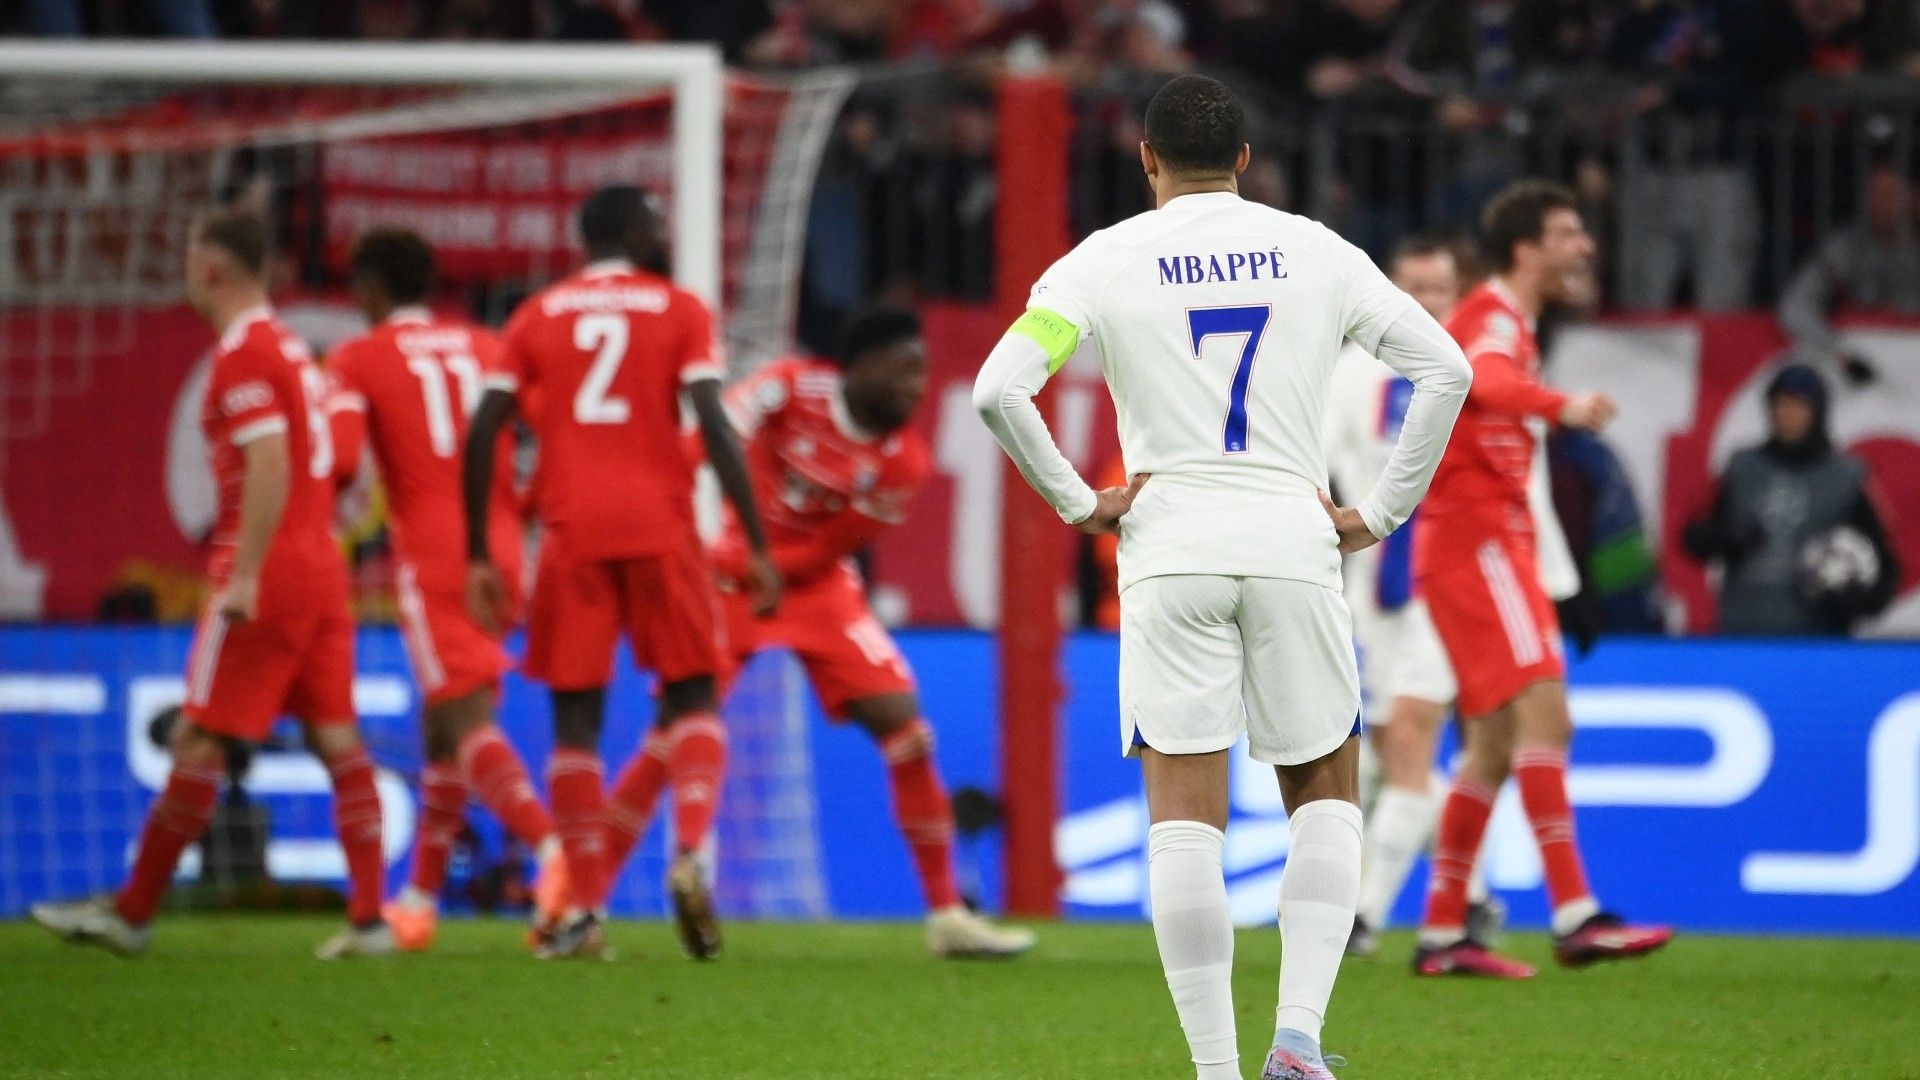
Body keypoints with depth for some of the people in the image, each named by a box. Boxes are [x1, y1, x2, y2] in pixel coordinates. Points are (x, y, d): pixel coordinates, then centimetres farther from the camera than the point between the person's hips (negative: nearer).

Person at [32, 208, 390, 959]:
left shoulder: (242, 354, -11)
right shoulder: (291, 348, 17)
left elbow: (269, 464, -21)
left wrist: (243, 574, -23)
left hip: (268, 577, -9)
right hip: (320, 568, 9)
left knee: (198, 742, -2)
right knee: (335, 739, 4)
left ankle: (132, 913, 3)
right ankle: (369, 917, -3)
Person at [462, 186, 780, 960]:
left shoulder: (536, 318, 11)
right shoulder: (679, 311, 6)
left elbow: (481, 437, 4)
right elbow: (715, 426, -6)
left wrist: (479, 556, 8)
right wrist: (755, 547, -5)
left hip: (573, 533, 1)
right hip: (660, 528, -1)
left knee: (576, 717, 6)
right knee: (692, 697, 10)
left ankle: (586, 909, -1)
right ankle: (690, 854, -15)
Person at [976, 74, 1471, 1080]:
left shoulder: (1105, 260, 2)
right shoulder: (1316, 251, 7)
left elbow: (998, 388, -10)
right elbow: (1444, 368, 4)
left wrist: (1076, 502, 1)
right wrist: (1380, 513, 8)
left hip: (1169, 546, -1)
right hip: (1293, 544, 1)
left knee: (1184, 816, 1)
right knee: (1326, 792, 15)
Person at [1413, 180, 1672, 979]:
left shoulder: (1510, 323, 21)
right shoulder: (1492, 315, -10)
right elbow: (1484, 379, -33)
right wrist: (1563, 407, -52)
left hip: (1491, 544, 10)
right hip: (1474, 542, -10)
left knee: (1496, 743, 9)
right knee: (1542, 710, -18)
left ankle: (1442, 933, 12)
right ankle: (1575, 917, -25)